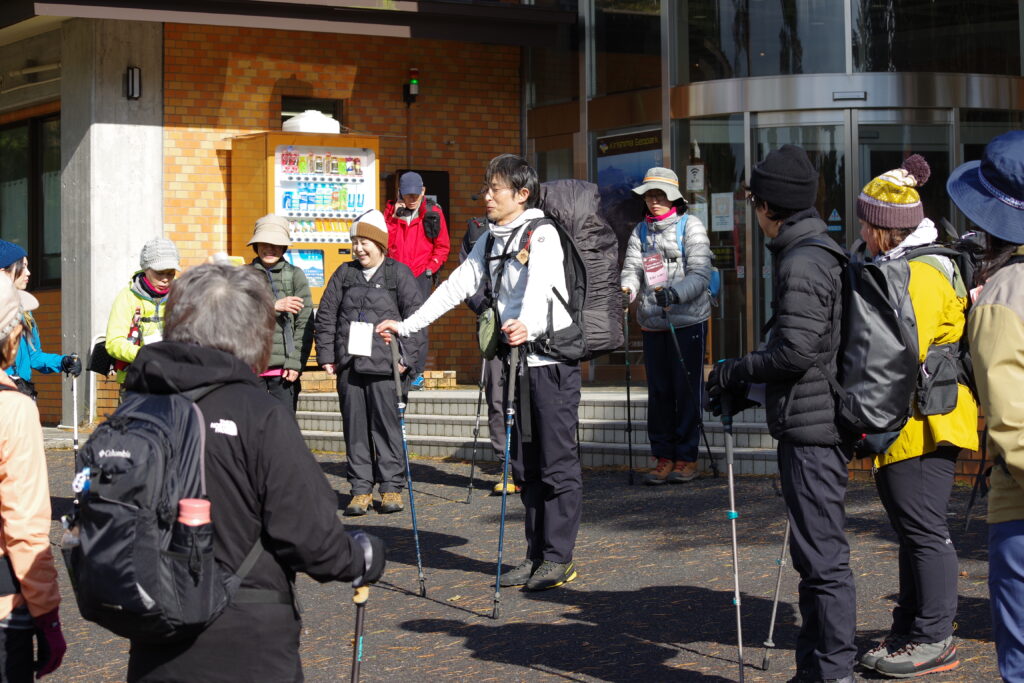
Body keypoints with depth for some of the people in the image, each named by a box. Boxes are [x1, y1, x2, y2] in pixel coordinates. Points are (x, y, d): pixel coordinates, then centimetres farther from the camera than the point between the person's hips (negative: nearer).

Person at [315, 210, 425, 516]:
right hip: (349, 365, 4)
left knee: (387, 425, -1)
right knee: (355, 427, 4)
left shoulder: (399, 273, 4)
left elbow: (415, 315, -1)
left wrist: (407, 357, -8)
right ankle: (361, 489, 10)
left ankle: (392, 486, 7)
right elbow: (326, 316, 15)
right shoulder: (344, 274, 14)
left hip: (385, 366, -3)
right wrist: (326, 355, 7)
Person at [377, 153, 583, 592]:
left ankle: (559, 557, 0)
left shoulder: (542, 234, -10)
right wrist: (405, 326, 11)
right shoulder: (489, 242, 14)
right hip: (515, 361, 8)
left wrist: (527, 325, -48)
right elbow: (455, 287, 17)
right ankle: (536, 554, 13)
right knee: (524, 464, 8)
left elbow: (540, 285, -28)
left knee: (557, 462, -5)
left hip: (552, 361, -8)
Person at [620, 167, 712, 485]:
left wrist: (675, 292, -29)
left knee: (686, 390, -1)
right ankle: (664, 456, 15)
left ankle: (687, 458, 8)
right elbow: (632, 268, 3)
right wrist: (625, 291, -19)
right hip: (652, 323, 4)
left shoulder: (690, 226, -2)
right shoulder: (641, 231, 13)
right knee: (658, 392, 6)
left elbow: (700, 274, -12)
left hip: (687, 320, -4)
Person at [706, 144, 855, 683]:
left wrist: (733, 372, -10)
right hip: (822, 422, 11)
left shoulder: (802, 263, -16)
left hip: (811, 426, -11)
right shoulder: (822, 254, 16)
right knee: (816, 552, 16)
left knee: (822, 555, -6)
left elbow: (796, 350, -23)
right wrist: (745, 380, 18)